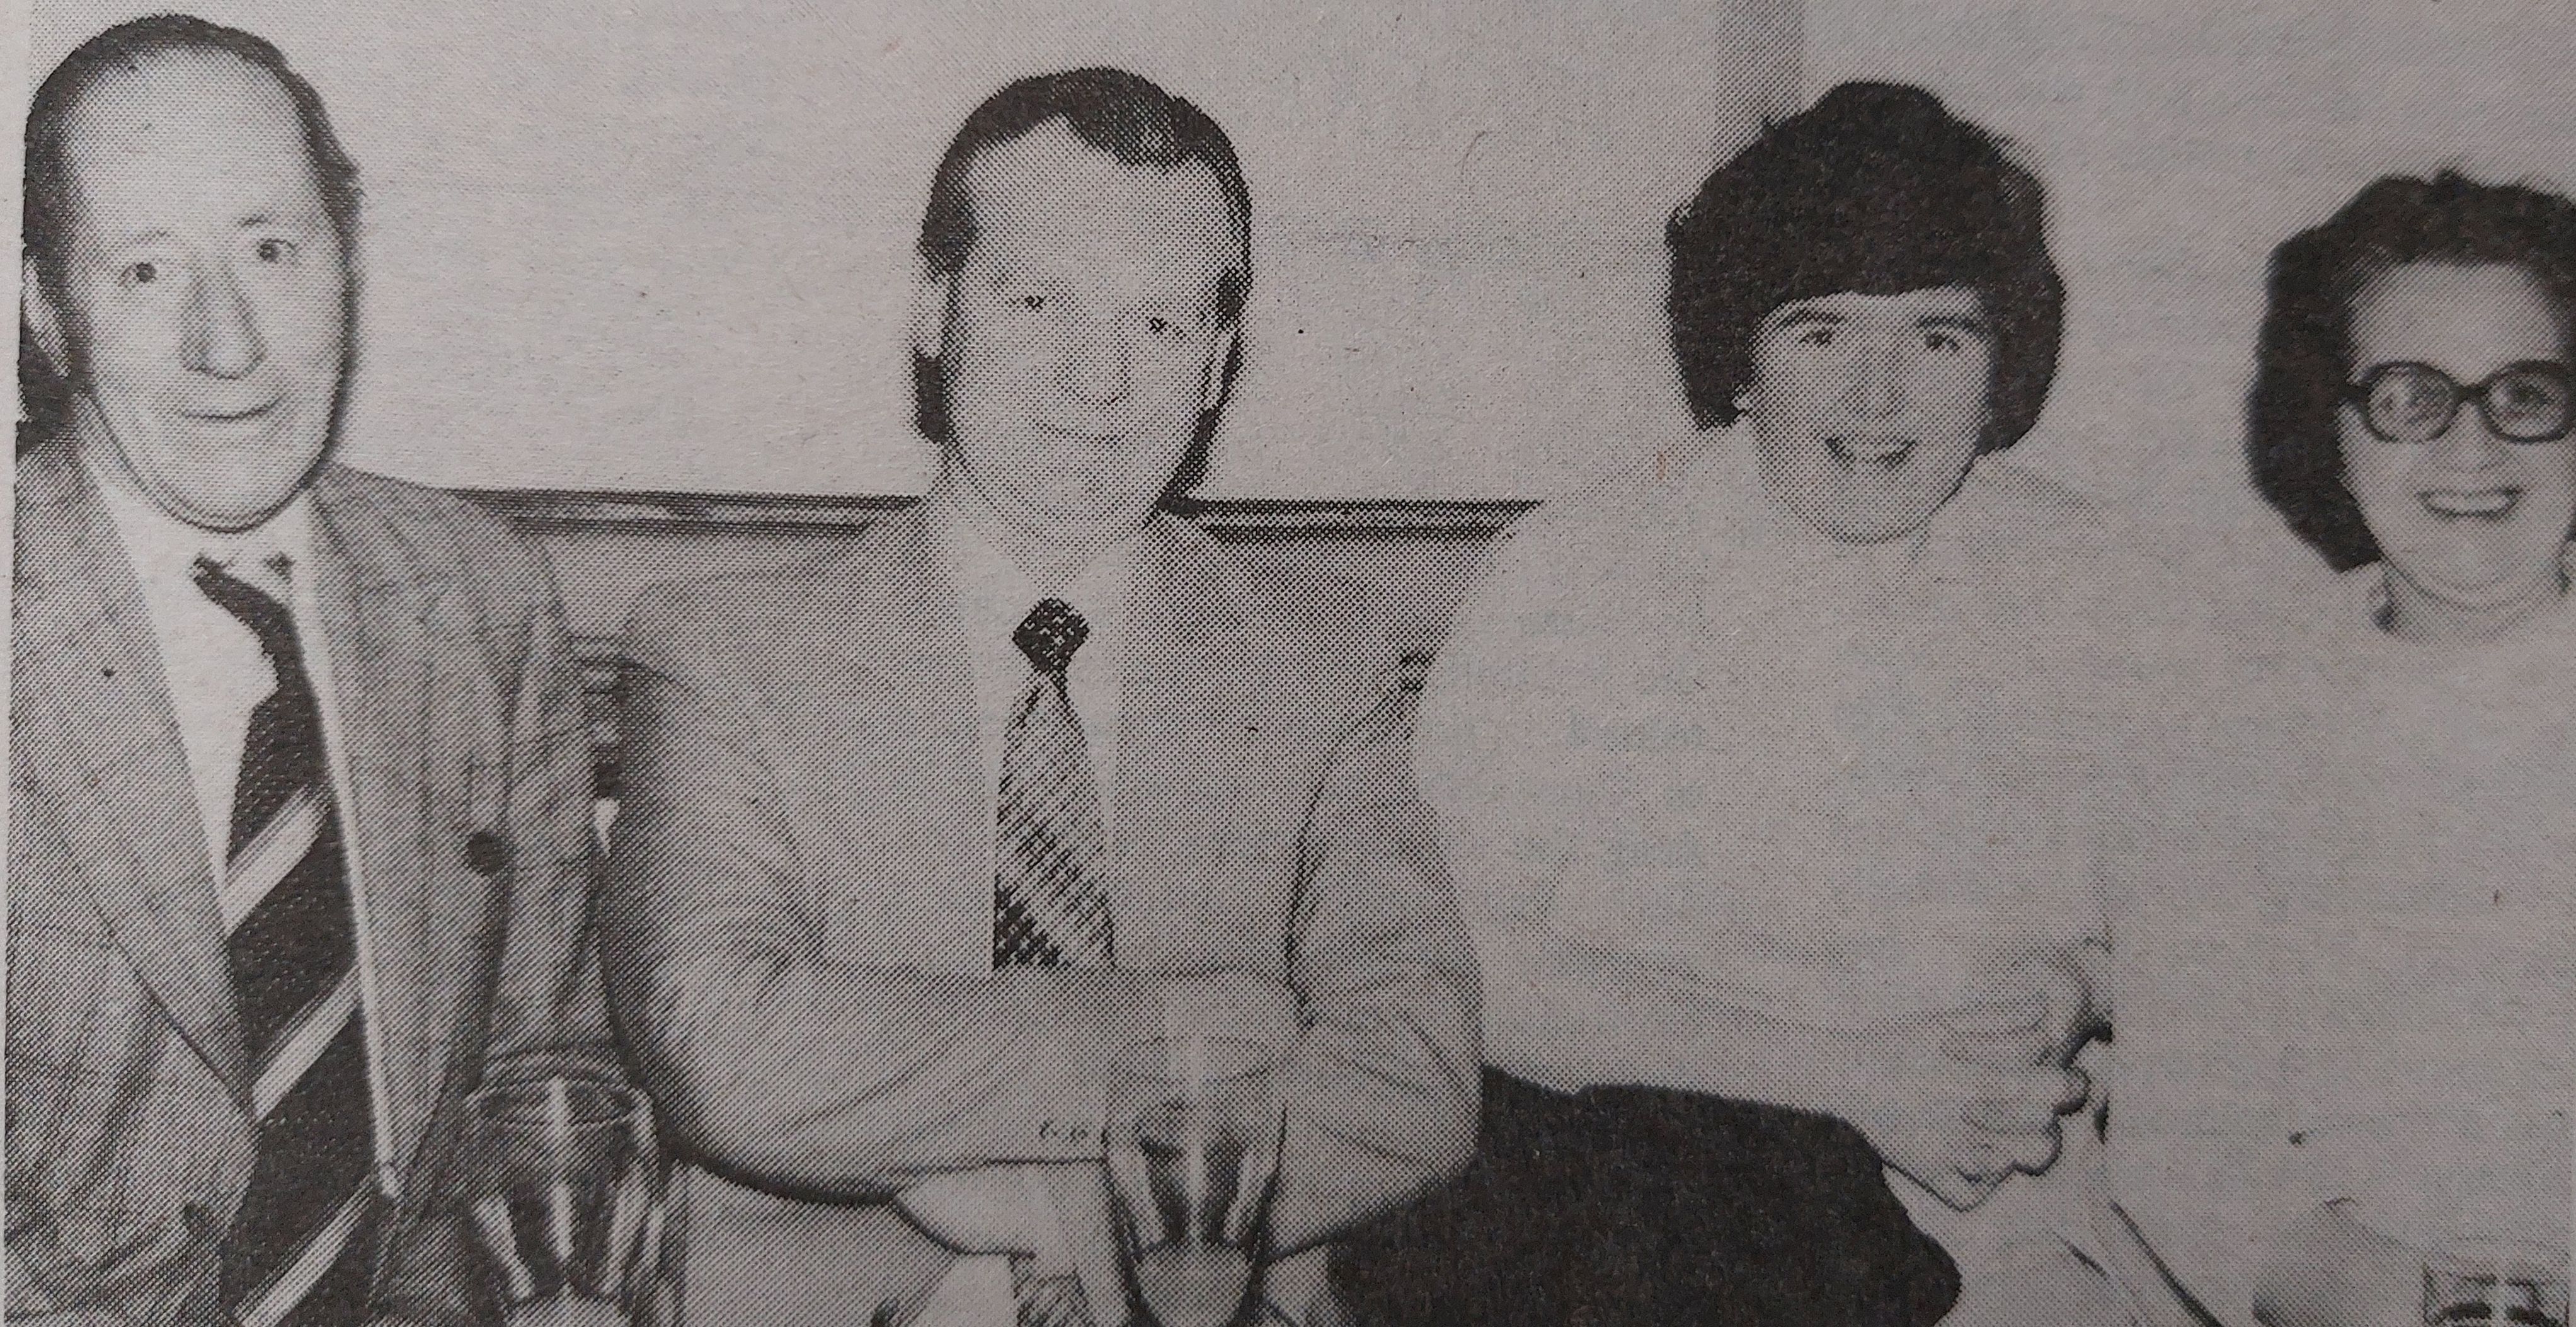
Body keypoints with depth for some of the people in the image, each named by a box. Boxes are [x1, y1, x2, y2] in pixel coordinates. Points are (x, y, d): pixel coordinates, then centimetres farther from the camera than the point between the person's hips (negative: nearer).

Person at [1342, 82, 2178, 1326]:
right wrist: (1854, 1073, -16)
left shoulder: (2090, 582, 6)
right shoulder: (1580, 574, -5)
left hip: (1978, 1192, 2)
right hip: (1611, 1160, -1)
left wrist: (2069, 991, -7)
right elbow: (1457, 961, -12)